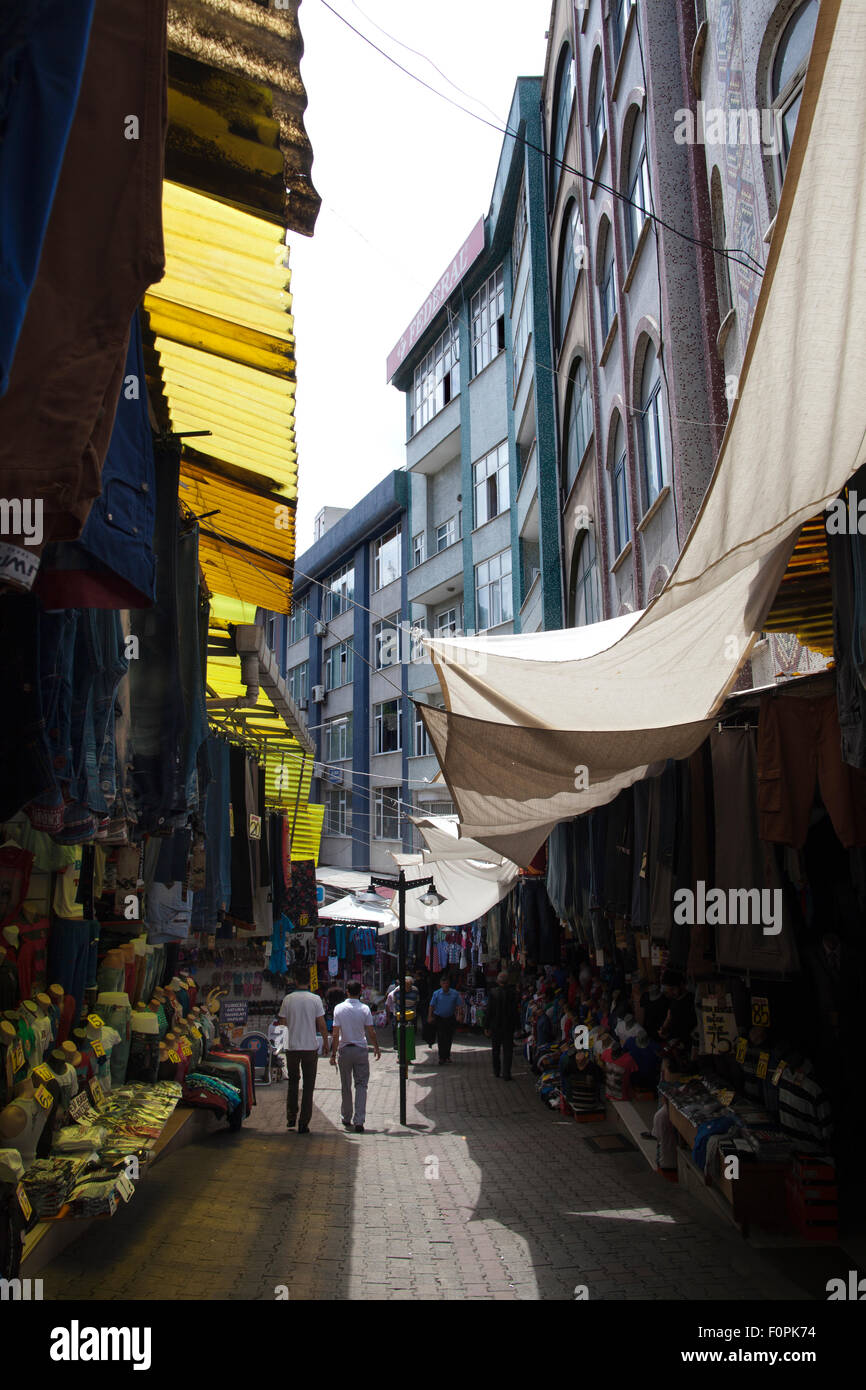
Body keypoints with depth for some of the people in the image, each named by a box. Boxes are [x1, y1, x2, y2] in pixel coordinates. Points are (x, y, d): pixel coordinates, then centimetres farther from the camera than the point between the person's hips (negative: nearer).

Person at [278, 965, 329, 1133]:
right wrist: (325, 1040, 11)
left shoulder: (288, 999, -3)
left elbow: (284, 1022, 4)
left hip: (292, 1046, 2)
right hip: (310, 1047, -2)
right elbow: (321, 1025, -4)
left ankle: (291, 1118, 20)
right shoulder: (315, 999, -7)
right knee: (308, 1086, 6)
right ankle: (304, 1124, 5)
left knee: (293, 1082, 20)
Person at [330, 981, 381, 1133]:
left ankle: (347, 1120, 23)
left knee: (346, 1086, 13)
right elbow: (371, 1032, -4)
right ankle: (359, 1121, -6)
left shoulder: (339, 1008, -4)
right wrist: (376, 1048, 11)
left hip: (344, 1050, 1)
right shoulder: (364, 1009, -6)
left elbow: (335, 1034, -6)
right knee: (361, 1085, 3)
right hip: (361, 1050, -1)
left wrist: (333, 1054, -1)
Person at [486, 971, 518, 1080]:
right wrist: (515, 1025, 4)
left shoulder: (493, 992, -10)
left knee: (495, 1051, 17)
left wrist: (488, 1027, -2)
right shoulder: (512, 993, -9)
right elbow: (516, 1011, -6)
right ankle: (506, 1074, 0)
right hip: (509, 1026, 0)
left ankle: (496, 1071, 26)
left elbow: (489, 1011, -8)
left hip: (495, 1026, 0)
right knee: (507, 1051, 5)